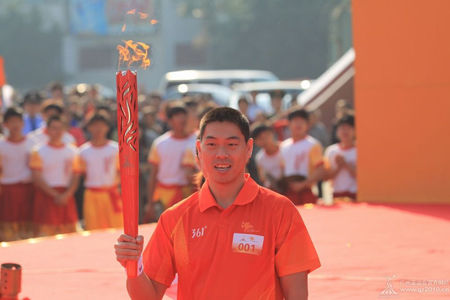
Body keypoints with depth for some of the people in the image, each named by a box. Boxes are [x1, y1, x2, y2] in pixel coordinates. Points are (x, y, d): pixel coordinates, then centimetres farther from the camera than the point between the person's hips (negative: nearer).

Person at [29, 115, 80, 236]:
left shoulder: (72, 151, 12)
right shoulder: (38, 151, 2)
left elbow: (75, 176, 7)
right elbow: (37, 178, -4)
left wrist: (66, 195, -10)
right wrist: (55, 195, -12)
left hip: (66, 197, 3)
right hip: (46, 195, -3)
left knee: (70, 230, 0)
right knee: (45, 231, -9)